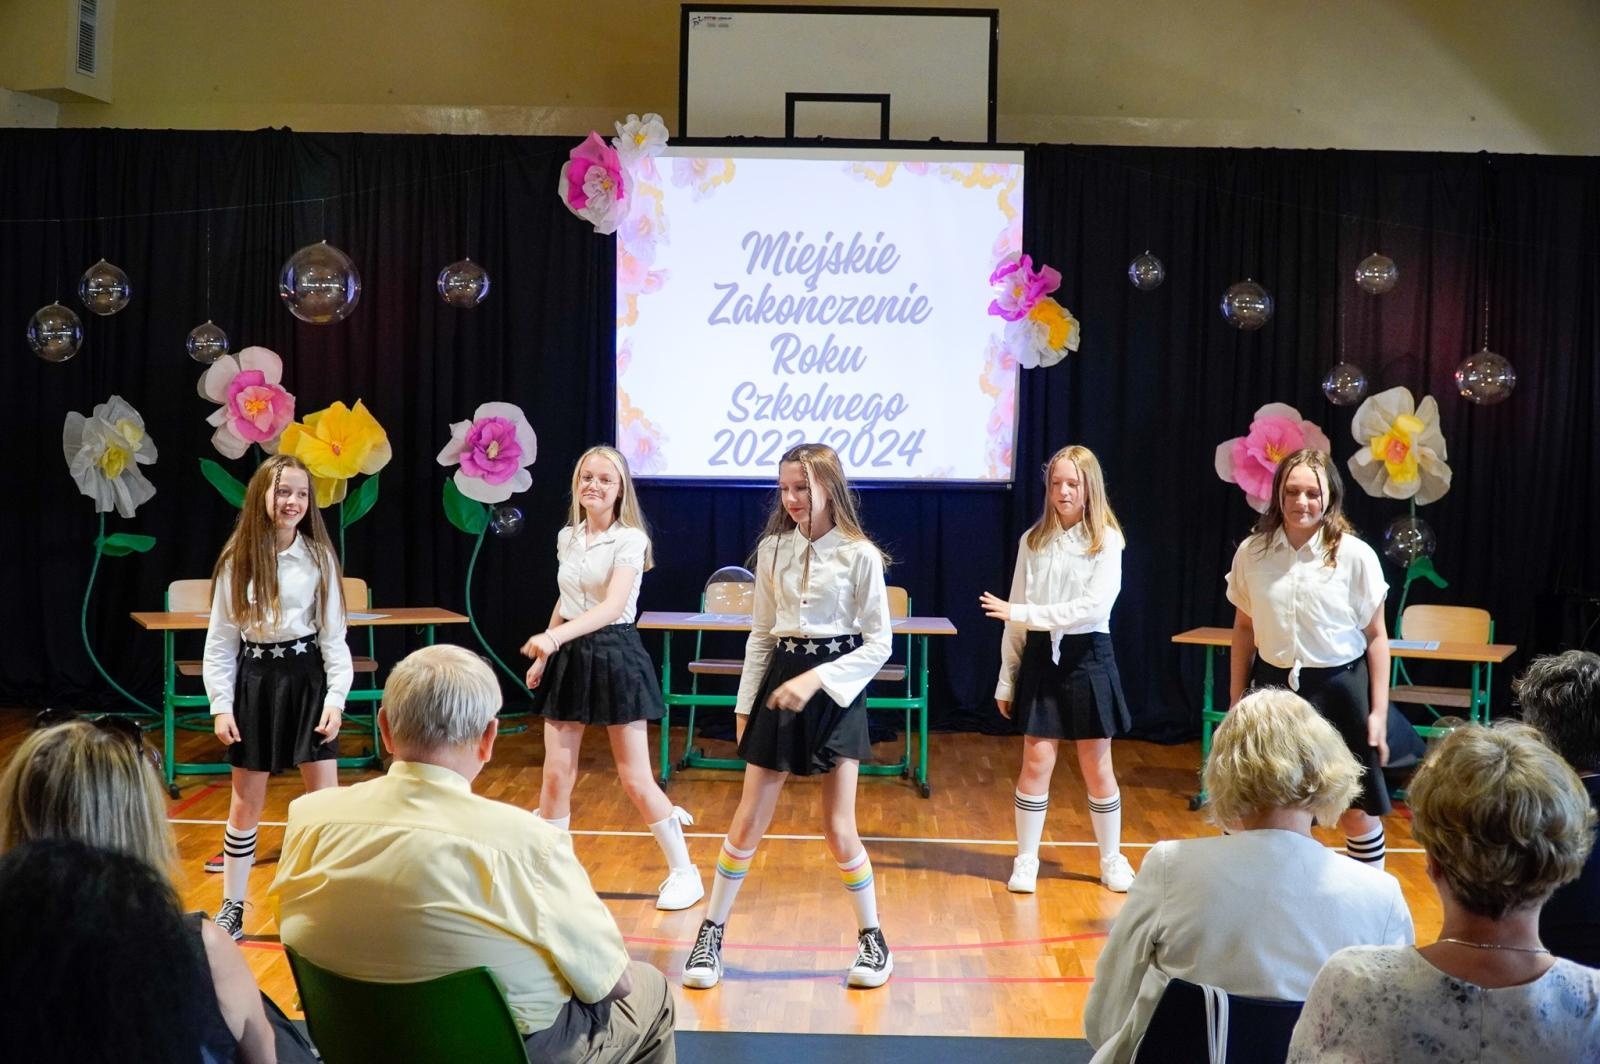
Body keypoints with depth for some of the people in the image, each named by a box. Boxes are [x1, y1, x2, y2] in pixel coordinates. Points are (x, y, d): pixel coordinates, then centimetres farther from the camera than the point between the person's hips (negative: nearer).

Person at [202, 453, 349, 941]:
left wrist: (336, 698, -10)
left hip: (306, 676, -1)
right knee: (246, 802, 10)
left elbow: (333, 634, -2)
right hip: (255, 679, 1)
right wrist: (221, 705, -4)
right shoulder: (238, 559, -2)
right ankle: (232, 905, 24)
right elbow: (220, 639, 1)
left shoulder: (318, 556, -4)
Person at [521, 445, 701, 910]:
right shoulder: (567, 537, 7)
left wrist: (553, 637, -38)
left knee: (635, 779, 0)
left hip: (614, 655, -5)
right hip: (568, 657, 6)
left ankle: (684, 871, 15)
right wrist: (544, 653, 18)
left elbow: (613, 607, -26)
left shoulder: (629, 539, -13)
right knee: (555, 773, 5)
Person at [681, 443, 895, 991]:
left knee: (839, 829, 0)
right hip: (779, 684, 3)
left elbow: (878, 642, -8)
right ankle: (710, 935, 19)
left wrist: (816, 679, -17)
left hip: (837, 692, -3)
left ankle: (873, 938, 20)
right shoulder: (772, 549, 3)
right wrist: (745, 704, 9)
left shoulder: (859, 555, -9)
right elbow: (761, 634, 10)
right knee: (748, 822, 6)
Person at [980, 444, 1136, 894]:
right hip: (1041, 656, 2)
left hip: (1086, 657, -2)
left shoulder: (1106, 541, -5)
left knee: (1097, 766, 7)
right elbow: (1015, 614, 5)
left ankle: (1112, 860, 22)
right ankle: (1026, 861, 11)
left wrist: (1025, 614, -20)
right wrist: (1007, 677, 5)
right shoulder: (1034, 541, 3)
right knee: (1036, 762, 0)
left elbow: (1095, 605, -18)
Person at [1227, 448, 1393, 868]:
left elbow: (1376, 637, -3)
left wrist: (1379, 711, -5)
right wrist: (1236, 700, 10)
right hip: (1274, 687, 2)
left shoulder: (1355, 556, -8)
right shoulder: (1252, 552, -2)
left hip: (1338, 690, -2)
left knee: (1359, 813, 5)